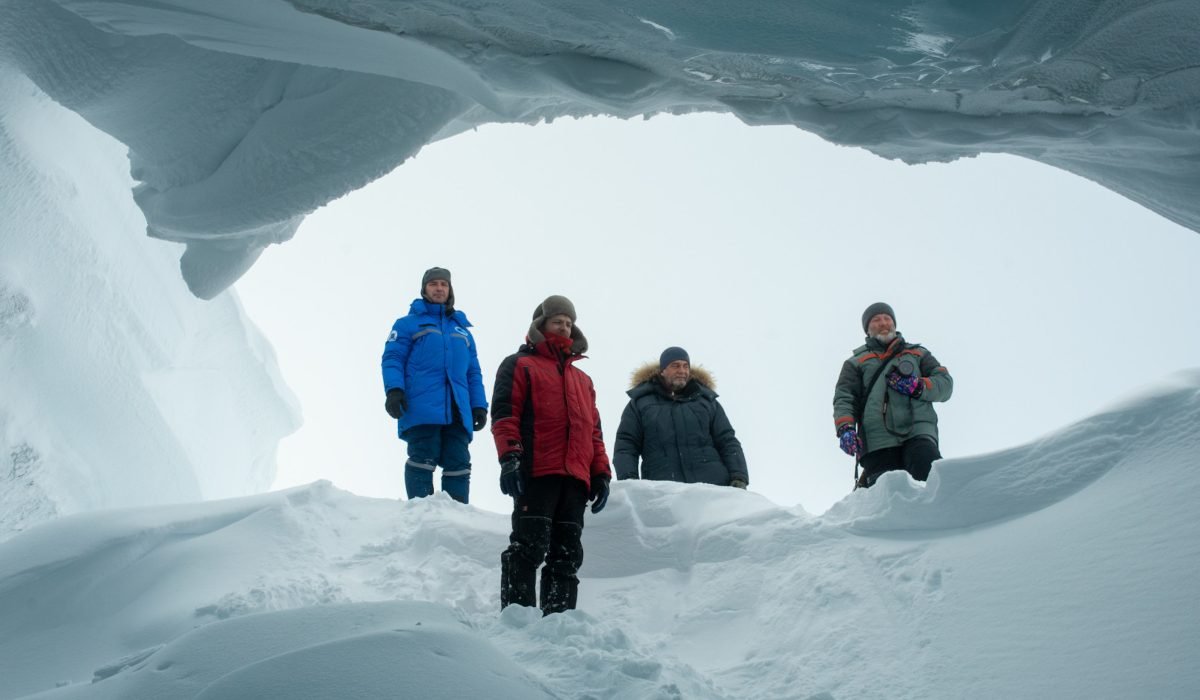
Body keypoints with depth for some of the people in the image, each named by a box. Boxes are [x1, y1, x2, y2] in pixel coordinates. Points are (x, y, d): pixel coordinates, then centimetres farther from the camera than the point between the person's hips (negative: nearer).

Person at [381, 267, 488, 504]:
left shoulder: (462, 330, 29)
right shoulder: (408, 324, 14)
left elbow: (473, 373, 25)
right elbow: (392, 358, 3)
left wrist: (479, 405, 12)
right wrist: (394, 390, -14)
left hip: (457, 412, 4)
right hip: (422, 410, -4)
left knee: (459, 465, -4)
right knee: (423, 460, -12)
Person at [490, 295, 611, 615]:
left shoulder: (582, 379, 29)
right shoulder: (519, 366, 10)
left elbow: (594, 429, 27)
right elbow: (504, 412, -3)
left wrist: (601, 473, 16)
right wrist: (509, 457, -16)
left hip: (575, 478, 7)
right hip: (536, 472, -6)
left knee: (568, 553, 2)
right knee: (530, 546, -13)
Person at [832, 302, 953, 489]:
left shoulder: (918, 354, 30)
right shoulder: (856, 363, 26)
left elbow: (945, 383, 18)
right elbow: (844, 398, 13)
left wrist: (919, 387, -4)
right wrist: (845, 428, -9)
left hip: (918, 433, -1)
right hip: (878, 442, 1)